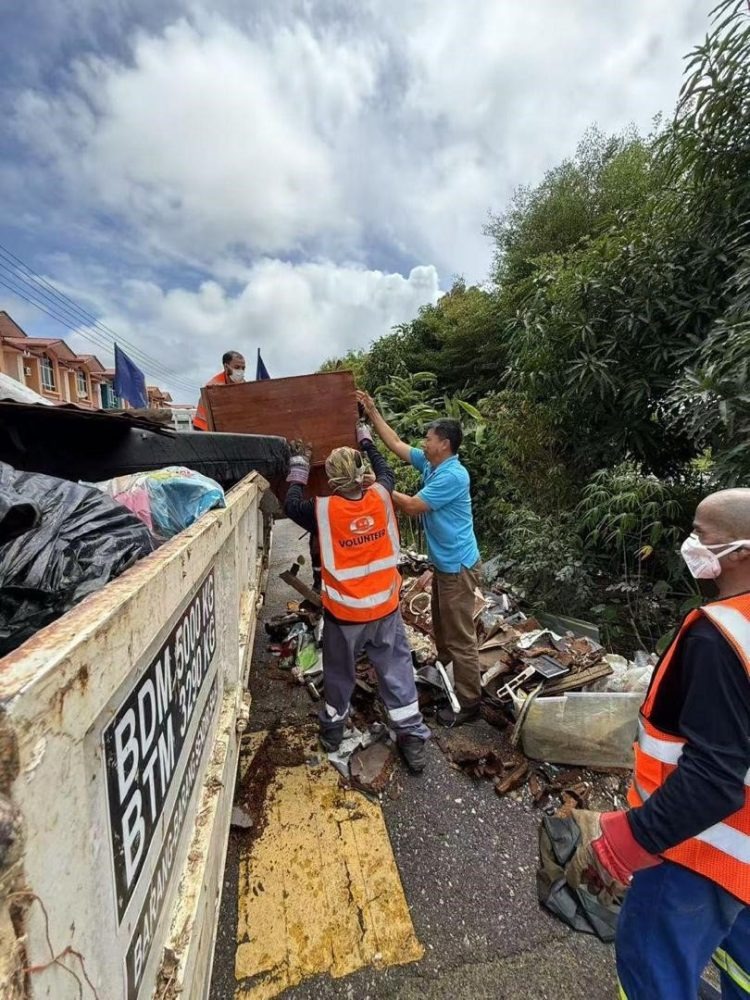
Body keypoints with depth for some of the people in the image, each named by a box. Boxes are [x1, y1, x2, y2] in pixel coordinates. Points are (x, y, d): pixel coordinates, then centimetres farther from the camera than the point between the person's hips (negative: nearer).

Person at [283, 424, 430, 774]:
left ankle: (332, 730, 43)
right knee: (397, 670, 16)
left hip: (344, 613, -1)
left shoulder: (323, 510, -19)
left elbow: (291, 505, 2)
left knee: (339, 673, 21)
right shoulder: (381, 497, -12)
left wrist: (300, 463, 11)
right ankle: (412, 738, 25)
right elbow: (386, 472, 11)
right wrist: (366, 441, 25)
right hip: (385, 608, 2)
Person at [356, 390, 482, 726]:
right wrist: (372, 412, 8)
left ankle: (469, 702, 19)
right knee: (442, 628, 24)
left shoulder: (453, 476, -24)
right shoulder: (429, 463, 4)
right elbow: (396, 443, 10)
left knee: (460, 637, 3)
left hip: (458, 566, -10)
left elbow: (413, 506, -24)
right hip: (443, 563, 10)